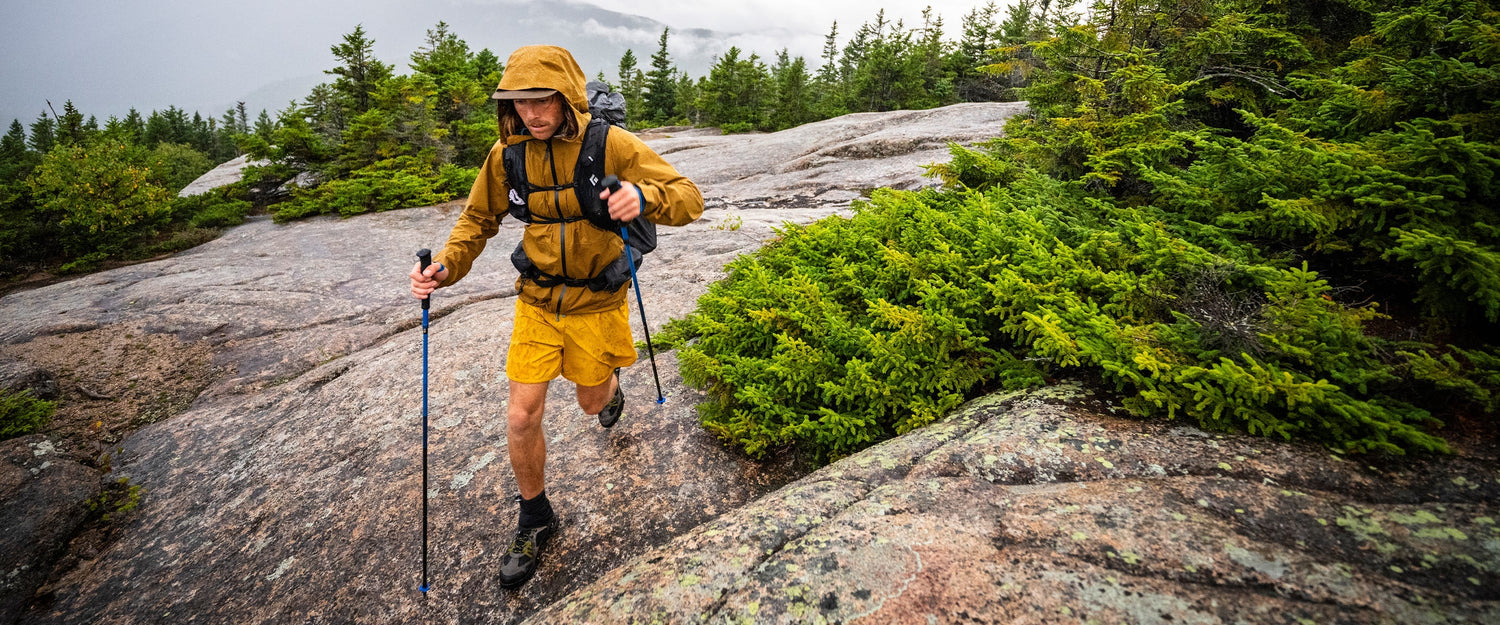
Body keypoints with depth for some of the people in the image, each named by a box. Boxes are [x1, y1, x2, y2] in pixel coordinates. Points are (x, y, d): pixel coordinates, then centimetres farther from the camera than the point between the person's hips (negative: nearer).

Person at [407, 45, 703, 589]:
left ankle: (611, 389, 58)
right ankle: (535, 518, 24)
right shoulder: (507, 154, -8)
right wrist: (446, 267, -14)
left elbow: (689, 200, -21)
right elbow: (479, 219, 6)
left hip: (597, 301, -2)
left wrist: (643, 197, -44)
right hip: (537, 301, 2)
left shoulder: (611, 146, -18)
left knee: (592, 401, 17)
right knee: (522, 418, -1)